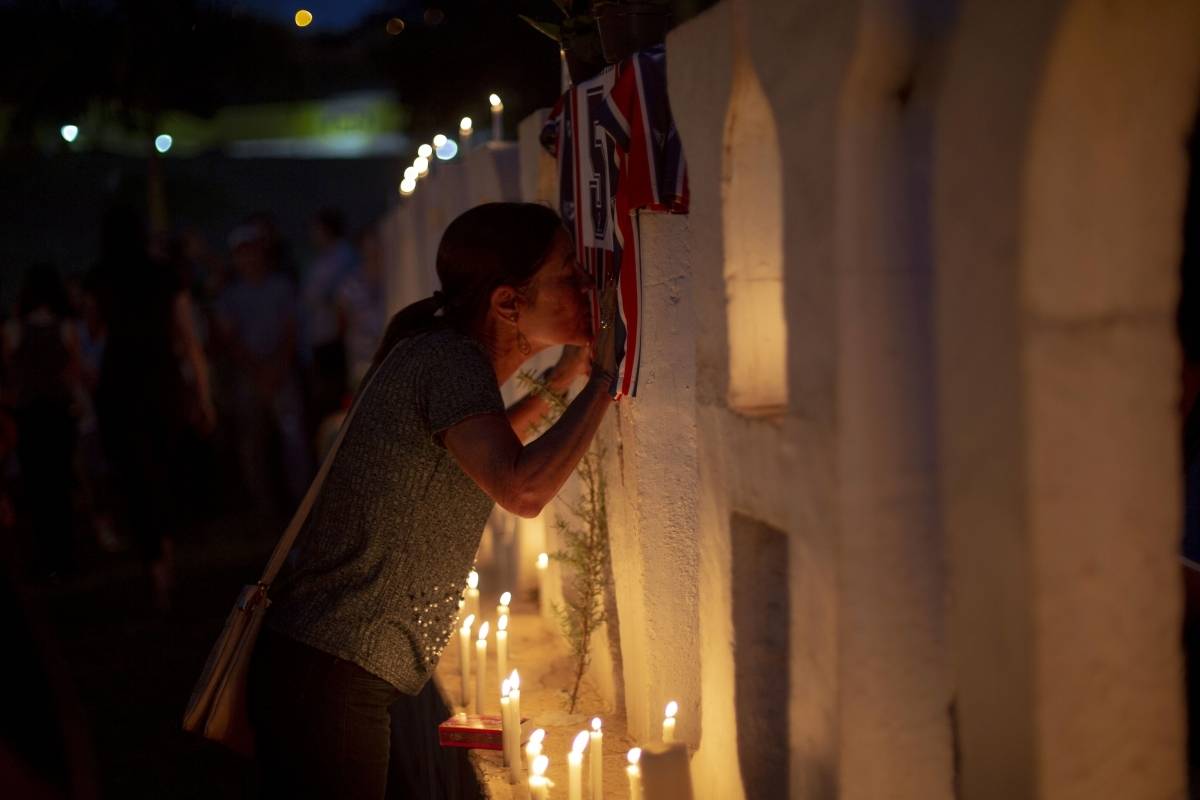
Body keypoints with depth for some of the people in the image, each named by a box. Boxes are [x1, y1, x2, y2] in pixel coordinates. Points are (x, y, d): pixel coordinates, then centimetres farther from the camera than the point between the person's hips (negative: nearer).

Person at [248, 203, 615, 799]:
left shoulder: (439, 354, 14)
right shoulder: (451, 360, -16)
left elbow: (475, 458, 37)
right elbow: (522, 489, -33)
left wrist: (558, 384, 28)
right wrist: (603, 378, -23)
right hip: (331, 679, -10)